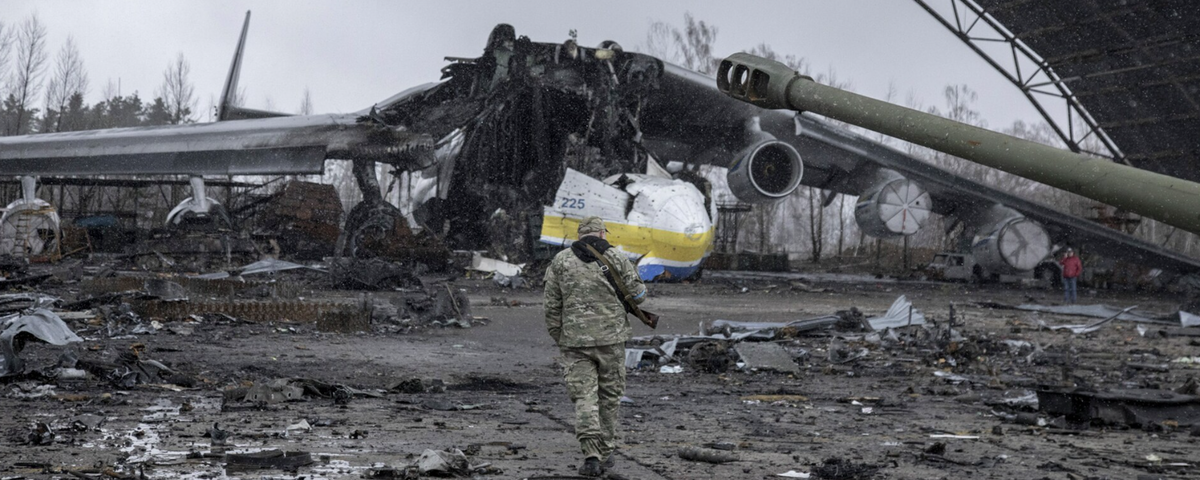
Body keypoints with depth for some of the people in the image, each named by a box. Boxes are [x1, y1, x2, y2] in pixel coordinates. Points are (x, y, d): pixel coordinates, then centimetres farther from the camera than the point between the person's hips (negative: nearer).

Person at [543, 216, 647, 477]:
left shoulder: (560, 261, 3)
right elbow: (638, 294, 2)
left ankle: (591, 456, -12)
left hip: (574, 340, 0)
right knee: (609, 396, 14)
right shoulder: (616, 258, 0)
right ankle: (605, 452, 20)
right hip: (611, 337, 0)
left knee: (584, 398, 1)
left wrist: (559, 339, 12)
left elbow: (552, 306, 2)